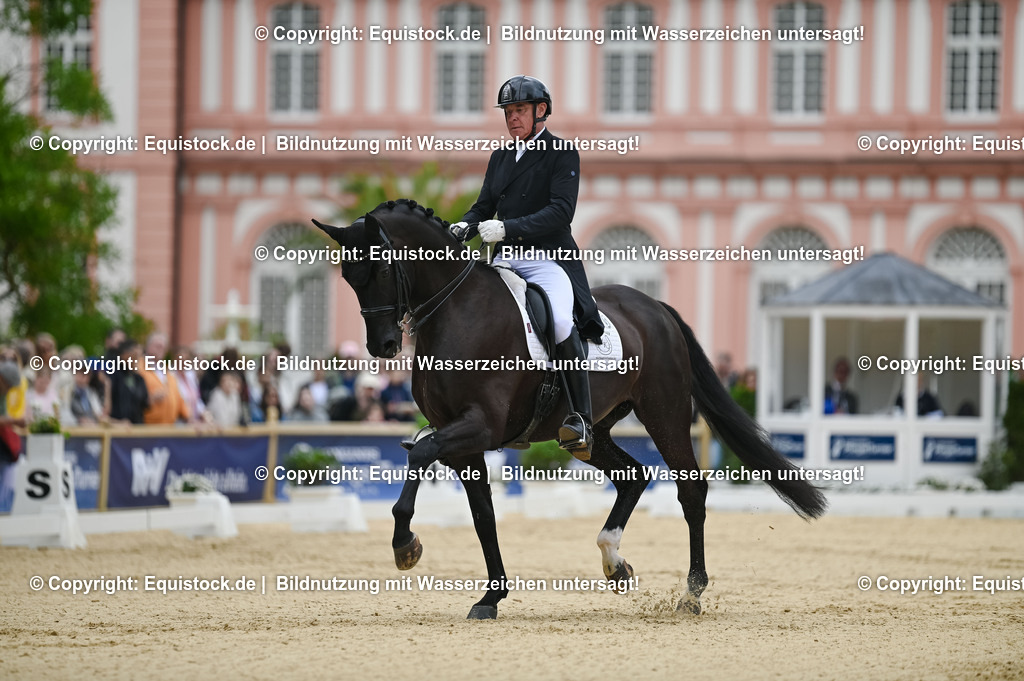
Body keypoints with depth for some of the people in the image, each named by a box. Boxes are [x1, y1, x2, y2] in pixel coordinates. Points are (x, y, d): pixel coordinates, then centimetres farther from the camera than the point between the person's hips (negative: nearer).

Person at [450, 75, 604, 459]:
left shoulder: (562, 155, -2)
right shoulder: (500, 158, 19)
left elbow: (561, 211, -13)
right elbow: (485, 206, 20)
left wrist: (507, 228, -24)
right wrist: (464, 227, -4)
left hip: (548, 259, -7)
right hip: (505, 261, 7)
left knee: (560, 322, -32)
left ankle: (581, 419, -27)